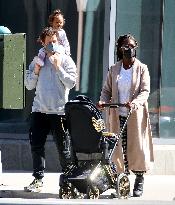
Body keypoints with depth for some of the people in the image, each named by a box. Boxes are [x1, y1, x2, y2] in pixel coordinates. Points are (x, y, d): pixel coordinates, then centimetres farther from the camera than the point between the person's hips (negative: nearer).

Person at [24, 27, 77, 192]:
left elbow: (71, 82, -9)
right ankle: (38, 179, 7)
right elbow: (29, 85, 12)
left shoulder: (66, 60, 2)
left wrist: (58, 67, -12)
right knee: (36, 145, 1)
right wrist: (36, 71, -3)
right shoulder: (37, 60, 11)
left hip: (59, 110, -3)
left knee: (62, 147, 1)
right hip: (39, 110, 3)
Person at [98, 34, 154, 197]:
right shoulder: (113, 70, 11)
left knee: (137, 147, -3)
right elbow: (107, 90, 13)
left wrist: (134, 103, -24)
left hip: (136, 115, -3)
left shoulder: (142, 69, 2)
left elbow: (145, 91, -6)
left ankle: (139, 183, 4)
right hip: (118, 116, 3)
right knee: (120, 148, -1)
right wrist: (102, 101, -9)